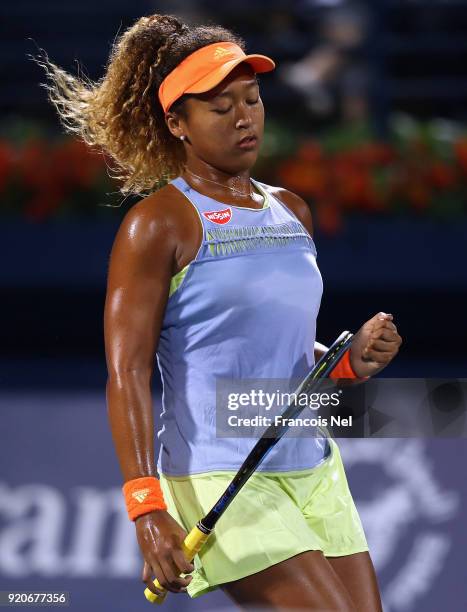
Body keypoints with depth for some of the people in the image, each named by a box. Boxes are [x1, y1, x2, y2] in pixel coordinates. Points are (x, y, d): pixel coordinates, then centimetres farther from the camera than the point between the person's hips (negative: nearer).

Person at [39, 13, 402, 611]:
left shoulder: (291, 212, 15)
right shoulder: (159, 222, -7)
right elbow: (127, 373, -12)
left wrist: (351, 360, 6)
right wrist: (147, 508, -22)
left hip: (315, 470, 8)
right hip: (220, 484, -8)